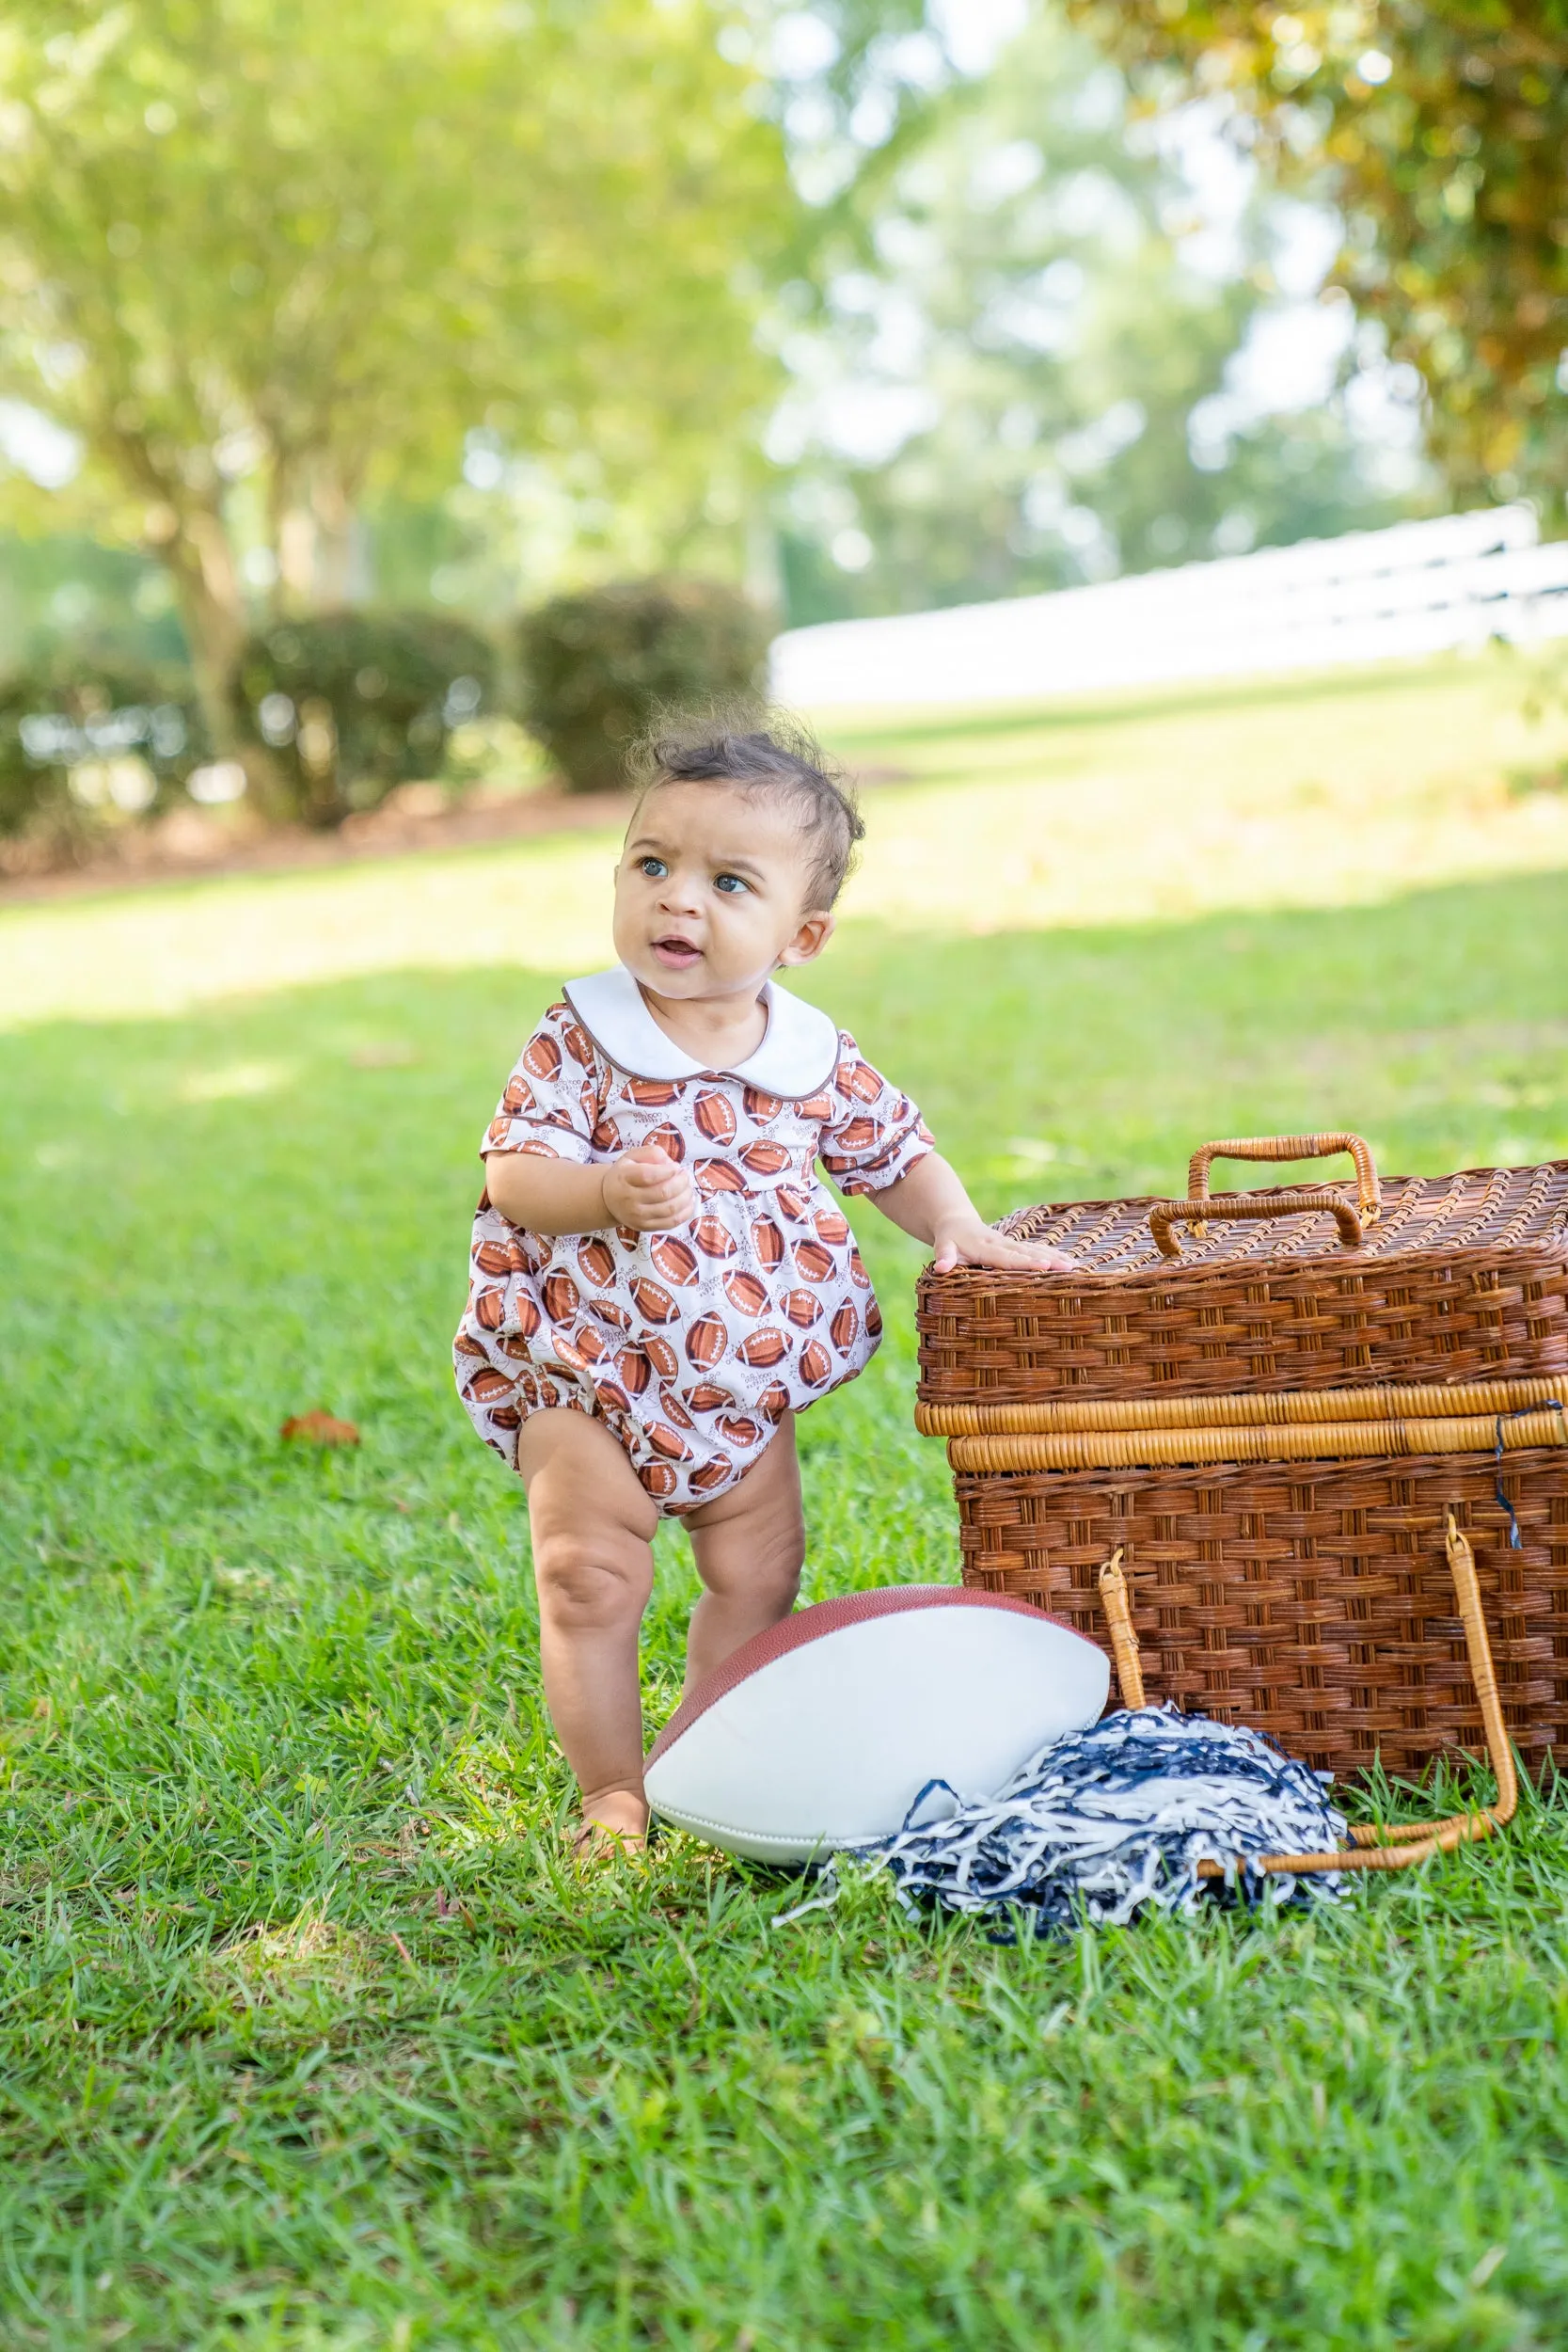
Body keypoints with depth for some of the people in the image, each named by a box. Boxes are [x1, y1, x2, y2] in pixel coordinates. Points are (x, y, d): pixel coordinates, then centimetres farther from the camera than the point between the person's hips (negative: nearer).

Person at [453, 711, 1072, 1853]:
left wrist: (957, 1226, -10)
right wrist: (608, 1191, -36)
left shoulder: (817, 1059, -4)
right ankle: (614, 1792, 10)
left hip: (748, 1388, 4)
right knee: (592, 1584, -4)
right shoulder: (583, 1038, -13)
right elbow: (512, 1174, -17)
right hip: (589, 1376, -3)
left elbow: (897, 1154, 8)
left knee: (757, 1579, 13)